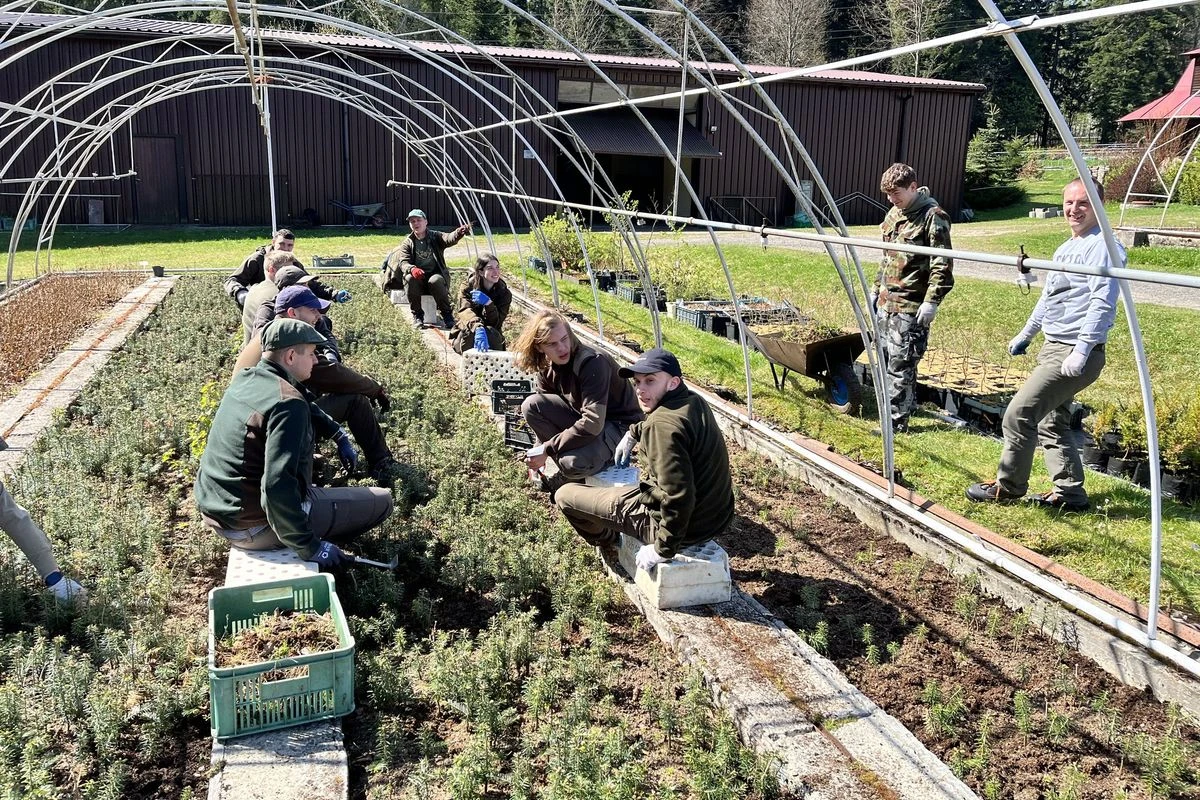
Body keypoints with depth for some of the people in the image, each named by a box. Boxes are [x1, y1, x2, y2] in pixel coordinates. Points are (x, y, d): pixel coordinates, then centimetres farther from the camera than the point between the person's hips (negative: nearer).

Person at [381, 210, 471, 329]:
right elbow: (403, 262, -7)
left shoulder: (435, 237, 4)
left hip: (435, 275, -1)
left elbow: (450, 239, -18)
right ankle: (417, 315, -18)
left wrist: (460, 232, -44)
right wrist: (412, 269, -33)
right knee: (409, 278, -32)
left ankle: (447, 314, -18)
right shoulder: (407, 243, 8)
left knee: (435, 280, -36)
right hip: (417, 277, 1)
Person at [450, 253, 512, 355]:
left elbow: (496, 323, -16)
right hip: (465, 334, -1)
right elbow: (466, 312, -30)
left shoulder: (504, 293, -7)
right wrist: (478, 328, -52)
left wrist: (488, 303, -35)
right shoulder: (467, 286, -10)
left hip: (493, 337, 1)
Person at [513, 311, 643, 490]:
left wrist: (546, 450, -29)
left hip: (619, 426, -7)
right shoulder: (547, 368, -5)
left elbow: (592, 425, -34)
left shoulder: (593, 363, -29)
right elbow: (543, 410, 6)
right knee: (531, 405, -13)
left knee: (573, 464, -34)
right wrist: (537, 453, -5)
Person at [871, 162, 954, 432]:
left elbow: (942, 265, -15)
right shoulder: (894, 214, 15)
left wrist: (932, 301, -19)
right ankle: (907, 404, 29)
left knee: (900, 365, -7)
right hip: (886, 301, 9)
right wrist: (877, 288, 23)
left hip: (910, 308, -9)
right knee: (886, 359, 14)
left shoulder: (933, 217, -11)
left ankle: (896, 421, -1)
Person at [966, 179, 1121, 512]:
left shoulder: (1102, 247, -12)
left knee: (1019, 413, -10)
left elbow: (1102, 303, -21)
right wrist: (1026, 334, 35)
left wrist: (1081, 351, -28)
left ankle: (1008, 487, 3)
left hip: (1075, 353, -10)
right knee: (1052, 422, 14)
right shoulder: (1067, 248, 18)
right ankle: (1070, 492, 21)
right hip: (1053, 348, 10)